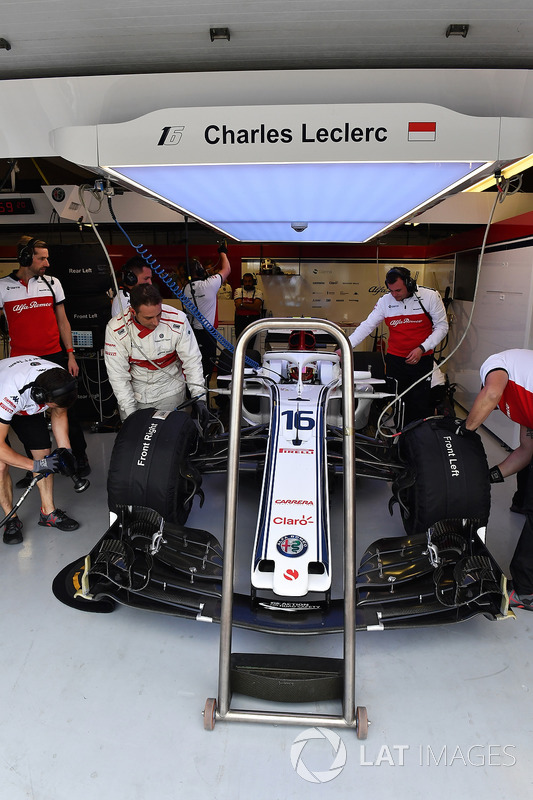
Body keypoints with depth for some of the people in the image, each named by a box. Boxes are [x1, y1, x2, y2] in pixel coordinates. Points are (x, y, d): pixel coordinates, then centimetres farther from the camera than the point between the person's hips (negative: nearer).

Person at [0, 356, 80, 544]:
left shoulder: (61, 382, -29)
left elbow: (59, 415, -7)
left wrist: (66, 451, -16)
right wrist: (35, 465, -39)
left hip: (28, 407, 5)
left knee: (44, 454, -4)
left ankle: (48, 512, 10)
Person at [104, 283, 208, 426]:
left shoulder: (177, 320, -18)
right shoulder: (115, 329, -17)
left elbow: (192, 361, -9)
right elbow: (118, 375, -12)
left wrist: (199, 398, -15)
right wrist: (130, 412, -15)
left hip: (170, 392, 0)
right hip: (133, 393, 0)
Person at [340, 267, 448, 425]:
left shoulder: (430, 296, -6)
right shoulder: (385, 301, 1)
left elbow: (441, 327, -1)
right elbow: (367, 326, 2)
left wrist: (422, 348, -13)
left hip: (422, 360, -2)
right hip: (395, 360, 2)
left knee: (421, 405, -2)